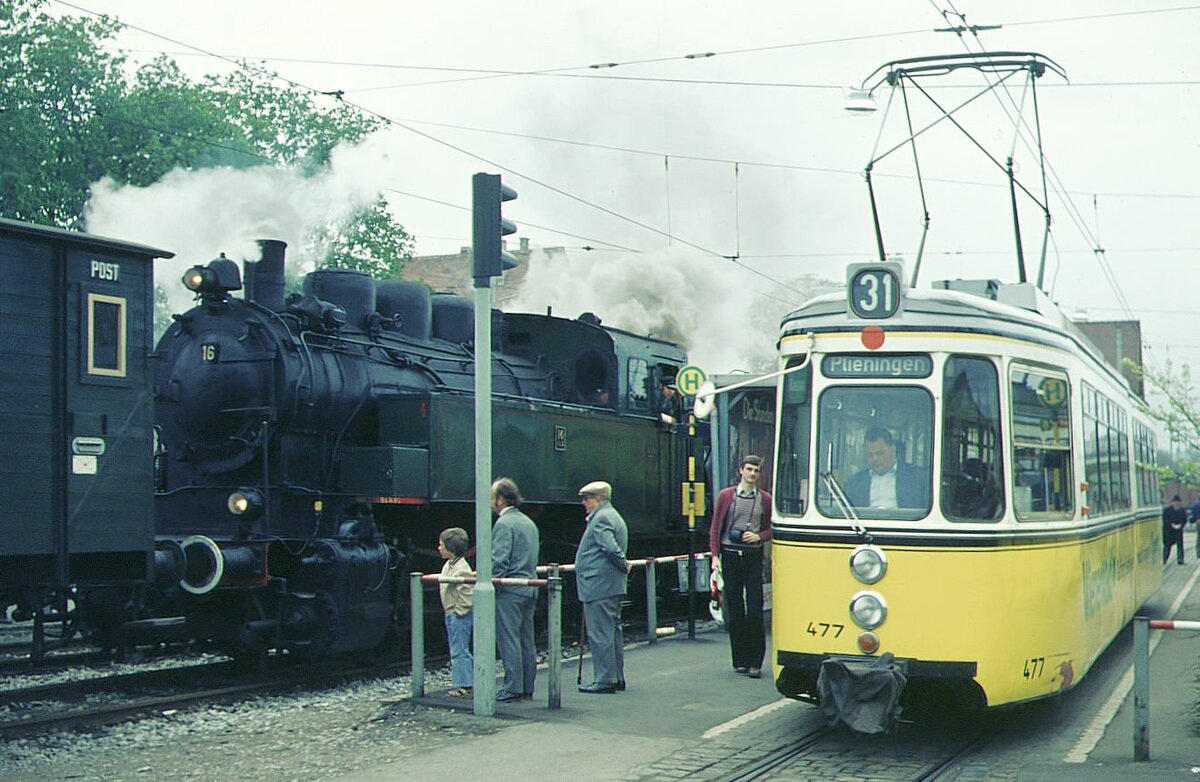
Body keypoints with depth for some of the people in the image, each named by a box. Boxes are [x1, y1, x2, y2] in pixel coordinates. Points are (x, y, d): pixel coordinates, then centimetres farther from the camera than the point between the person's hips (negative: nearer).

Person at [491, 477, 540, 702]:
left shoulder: (504, 524, -11)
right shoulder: (529, 522, 17)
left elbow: (499, 560, -20)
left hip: (509, 591, -9)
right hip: (530, 588, 9)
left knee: (509, 640, -5)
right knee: (526, 640, 11)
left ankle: (513, 688, -5)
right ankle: (527, 687, 14)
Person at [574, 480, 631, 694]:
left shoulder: (601, 519, -13)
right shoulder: (614, 516, 20)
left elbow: (611, 548, -24)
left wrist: (624, 566, -11)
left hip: (598, 586, -11)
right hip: (613, 586, 11)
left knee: (600, 634, -7)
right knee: (613, 631, 14)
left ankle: (604, 680, -6)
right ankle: (617, 677, 19)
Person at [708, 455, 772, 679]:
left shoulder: (765, 499, 6)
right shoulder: (725, 496, 6)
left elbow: (772, 529, 13)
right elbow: (715, 528, 6)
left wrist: (759, 536, -7)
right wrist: (715, 555, -3)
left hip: (753, 557, -1)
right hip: (730, 555, 1)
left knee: (754, 610, -7)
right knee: (734, 610, 5)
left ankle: (755, 662, -2)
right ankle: (740, 660, 12)